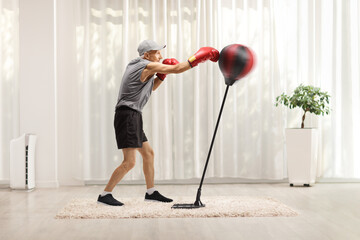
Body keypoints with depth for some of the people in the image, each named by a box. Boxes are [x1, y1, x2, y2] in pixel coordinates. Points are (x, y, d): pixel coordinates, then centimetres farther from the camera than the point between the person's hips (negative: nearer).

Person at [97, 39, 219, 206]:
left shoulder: (135, 65, 18)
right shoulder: (148, 66, -10)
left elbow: (150, 88, 29)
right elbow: (177, 69, -11)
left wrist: (162, 75, 13)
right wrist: (199, 57, -3)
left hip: (133, 117, 11)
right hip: (127, 115, -11)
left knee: (148, 154, 16)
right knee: (129, 162, -11)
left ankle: (151, 192, 25)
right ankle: (105, 195, -3)